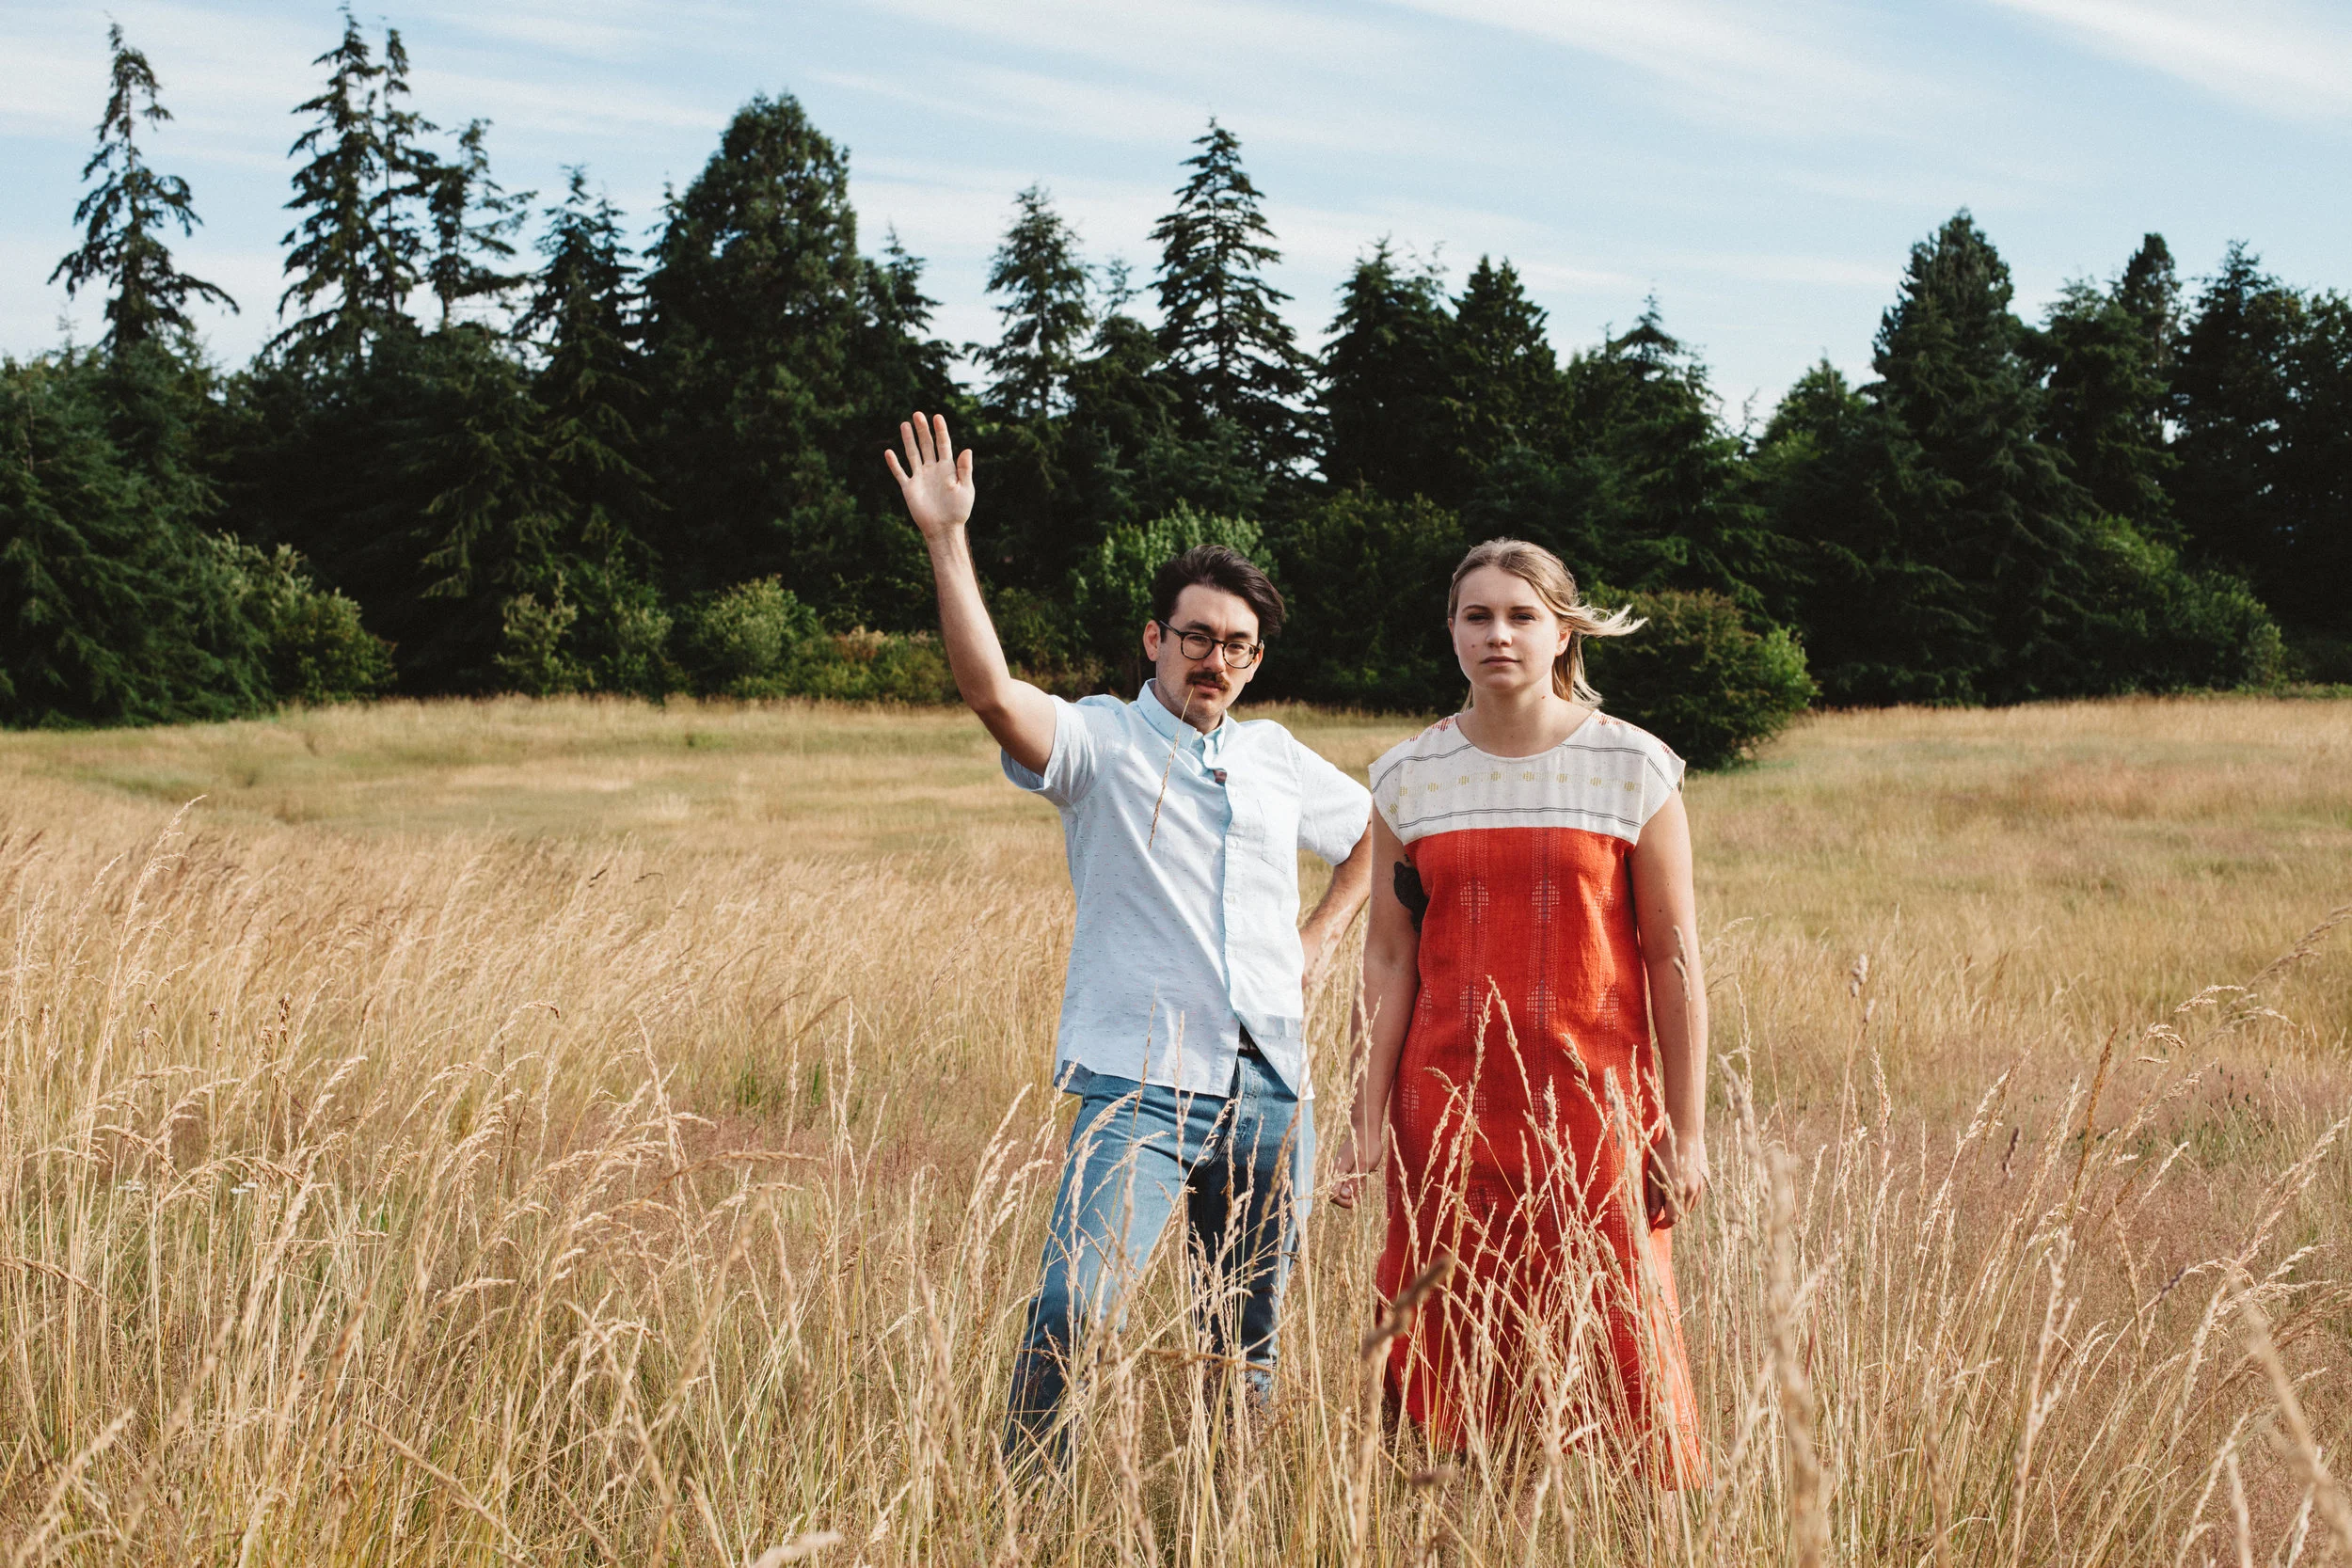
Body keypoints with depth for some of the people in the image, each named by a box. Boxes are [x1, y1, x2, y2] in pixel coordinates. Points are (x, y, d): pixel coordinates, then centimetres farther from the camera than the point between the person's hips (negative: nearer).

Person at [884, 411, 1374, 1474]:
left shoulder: (1277, 758, 17)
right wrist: (947, 542, -25)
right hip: (1142, 1088, -5)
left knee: (1246, 1343, 11)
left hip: (1271, 1094, 5)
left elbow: (1375, 835, 34)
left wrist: (1321, 937, 18)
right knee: (1073, 1307, -22)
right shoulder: (1099, 740, 1)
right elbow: (990, 691, -18)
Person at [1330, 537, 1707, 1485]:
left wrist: (1686, 1130, -3)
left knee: (1614, 1349, -2)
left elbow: (1674, 959, -1)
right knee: (1452, 1359, 4)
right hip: (1450, 1111, 2)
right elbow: (1388, 960, 7)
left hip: (1593, 1103, -2)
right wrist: (1368, 1123, 2)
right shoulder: (1408, 779, 6)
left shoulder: (1634, 769, -1)